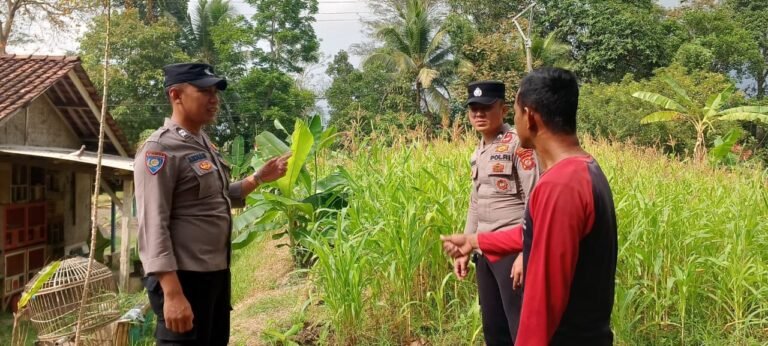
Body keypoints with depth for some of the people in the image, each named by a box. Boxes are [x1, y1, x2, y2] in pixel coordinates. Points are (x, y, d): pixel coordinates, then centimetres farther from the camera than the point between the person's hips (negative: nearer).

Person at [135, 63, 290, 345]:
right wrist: (172, 293, -26)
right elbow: (153, 226, -21)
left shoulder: (204, 143, 12)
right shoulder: (160, 150, -15)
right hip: (183, 277, -9)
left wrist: (259, 178, 13)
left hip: (216, 272, 9)